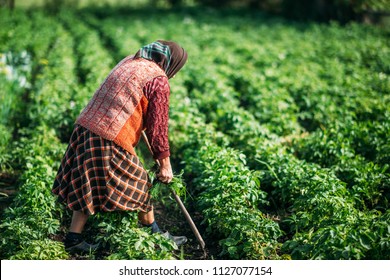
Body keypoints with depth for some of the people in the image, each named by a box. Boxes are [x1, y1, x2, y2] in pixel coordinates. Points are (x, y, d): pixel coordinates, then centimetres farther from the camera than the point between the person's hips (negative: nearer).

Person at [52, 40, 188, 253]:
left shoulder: (129, 61, 17)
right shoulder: (159, 80, -7)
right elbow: (158, 125, -6)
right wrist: (165, 163, 1)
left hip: (86, 129, 8)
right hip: (110, 140, -8)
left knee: (89, 187, 16)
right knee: (138, 185, 9)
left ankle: (73, 238, 21)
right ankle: (154, 234, 25)